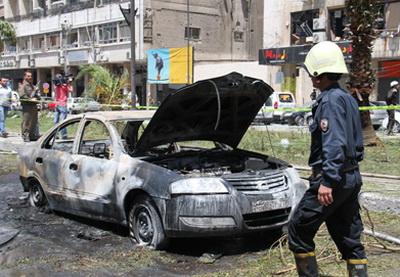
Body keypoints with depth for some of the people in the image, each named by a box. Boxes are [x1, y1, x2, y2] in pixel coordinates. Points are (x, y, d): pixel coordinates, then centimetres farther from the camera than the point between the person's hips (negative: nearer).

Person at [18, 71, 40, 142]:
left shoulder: (32, 85, 23)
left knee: (34, 122, 10)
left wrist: (36, 90, 9)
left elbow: (36, 95, 30)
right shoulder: (22, 85, -3)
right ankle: (25, 136, -4)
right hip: (27, 106, -8)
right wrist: (31, 99, -21)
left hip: (34, 105, 8)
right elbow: (22, 95, -16)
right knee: (26, 122, -8)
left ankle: (32, 135, 18)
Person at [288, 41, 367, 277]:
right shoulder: (349, 99, 15)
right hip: (352, 177, 10)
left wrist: (327, 181, -28)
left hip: (333, 179, -10)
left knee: (299, 230, 3)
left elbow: (334, 144, -25)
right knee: (349, 238, 12)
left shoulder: (330, 100, -15)